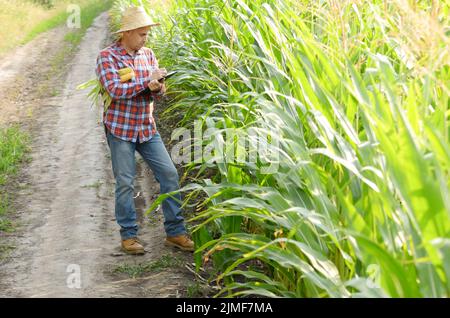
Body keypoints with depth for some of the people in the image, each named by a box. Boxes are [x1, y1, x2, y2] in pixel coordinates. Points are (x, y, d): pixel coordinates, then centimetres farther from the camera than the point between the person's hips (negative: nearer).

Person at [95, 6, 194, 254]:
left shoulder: (148, 54, 8)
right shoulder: (107, 56, -9)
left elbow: (160, 90, 5)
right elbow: (115, 90, -21)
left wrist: (155, 87, -19)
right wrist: (148, 80, -20)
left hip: (147, 129, 5)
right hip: (120, 129, -5)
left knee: (169, 174, 0)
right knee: (125, 183, -1)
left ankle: (175, 232, 8)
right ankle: (128, 236, 12)